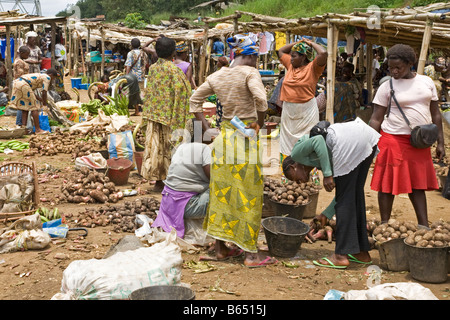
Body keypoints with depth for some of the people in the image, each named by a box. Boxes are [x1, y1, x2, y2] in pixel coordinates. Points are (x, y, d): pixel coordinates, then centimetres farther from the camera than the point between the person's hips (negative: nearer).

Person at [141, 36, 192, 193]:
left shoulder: (152, 68, 6)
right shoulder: (174, 69, -13)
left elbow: (147, 92, 11)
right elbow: (180, 90, -19)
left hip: (153, 114, 6)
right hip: (169, 114, -6)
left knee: (155, 145, 9)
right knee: (170, 147, 2)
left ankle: (157, 181, 14)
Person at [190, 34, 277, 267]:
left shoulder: (217, 76, 9)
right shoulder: (249, 72, -9)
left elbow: (195, 100, 16)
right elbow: (260, 99, -25)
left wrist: (206, 128, 14)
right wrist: (260, 123, -10)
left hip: (223, 136, 6)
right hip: (245, 136, -6)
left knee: (222, 192, 13)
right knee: (247, 195, 1)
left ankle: (220, 247, 23)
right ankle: (251, 254, 8)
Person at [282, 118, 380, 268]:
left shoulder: (297, 152, 14)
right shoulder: (317, 161, 33)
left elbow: (318, 141, -8)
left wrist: (327, 175, -8)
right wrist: (326, 214, 37)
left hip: (348, 142, -9)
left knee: (345, 199, -2)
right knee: (356, 195, 17)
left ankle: (341, 256, 5)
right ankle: (362, 252, 24)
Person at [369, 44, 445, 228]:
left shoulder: (426, 82, 6)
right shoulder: (387, 87, -3)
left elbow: (435, 114, 11)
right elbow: (376, 119, -3)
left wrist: (440, 143, 7)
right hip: (394, 140, -3)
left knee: (418, 185, 10)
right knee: (388, 185, 1)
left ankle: (424, 226, 17)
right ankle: (384, 225, 12)